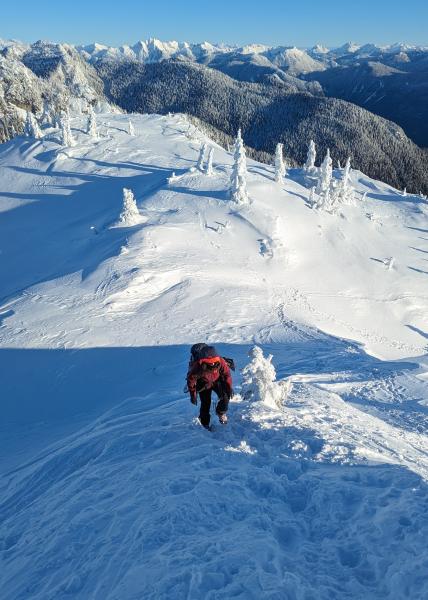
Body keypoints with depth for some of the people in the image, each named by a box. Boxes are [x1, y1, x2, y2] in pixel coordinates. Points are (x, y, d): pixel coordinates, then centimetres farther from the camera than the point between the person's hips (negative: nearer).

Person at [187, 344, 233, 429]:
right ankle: (205, 423, 17)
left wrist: (229, 388, -12)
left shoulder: (221, 362, -33)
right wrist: (193, 395, -15)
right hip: (203, 384, -2)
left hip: (217, 381, 2)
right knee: (205, 402, -7)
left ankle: (221, 413, 16)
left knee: (225, 396, -14)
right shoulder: (197, 366, -38)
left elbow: (227, 374, -14)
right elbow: (191, 379, -20)